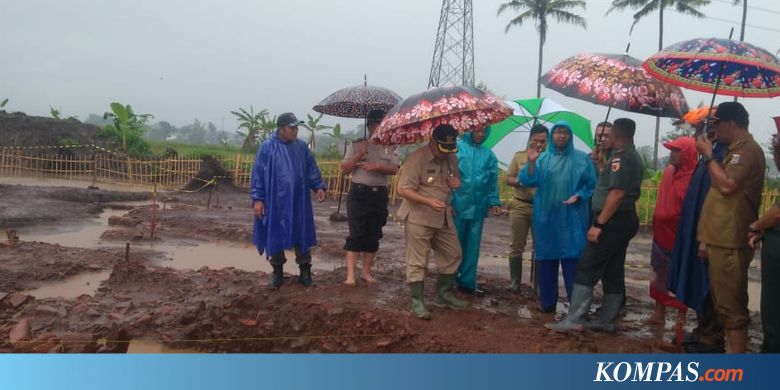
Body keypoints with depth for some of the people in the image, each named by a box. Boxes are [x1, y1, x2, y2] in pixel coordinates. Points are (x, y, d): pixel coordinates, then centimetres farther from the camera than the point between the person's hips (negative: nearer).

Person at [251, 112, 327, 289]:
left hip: (299, 201, 3)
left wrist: (319, 186, -2)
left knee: (301, 235, 8)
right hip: (275, 201, -3)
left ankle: (305, 271, 19)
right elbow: (258, 174, -5)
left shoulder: (302, 146, 5)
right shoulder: (267, 147, -6)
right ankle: (278, 272, 22)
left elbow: (312, 169, 11)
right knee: (276, 236, 7)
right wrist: (257, 198, -10)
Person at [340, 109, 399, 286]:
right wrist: (358, 156, -14)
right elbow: (344, 169, 0)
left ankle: (366, 272, 18)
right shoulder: (357, 145, 4)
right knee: (356, 234, -7)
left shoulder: (390, 147, 7)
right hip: (359, 193, -2)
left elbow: (394, 169, -5)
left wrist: (377, 166, -20)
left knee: (373, 236, 8)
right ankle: (350, 274, -6)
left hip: (379, 194, 2)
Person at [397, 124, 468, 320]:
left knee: (453, 255, 15)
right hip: (419, 218, -7)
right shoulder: (417, 158, -17)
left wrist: (457, 183, -2)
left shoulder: (452, 159, 6)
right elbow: (403, 189, -20)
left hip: (444, 218, 8)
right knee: (417, 262, -1)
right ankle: (416, 302, 12)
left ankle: (444, 295, 31)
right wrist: (428, 201, -31)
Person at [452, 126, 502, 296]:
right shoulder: (457, 148, -4)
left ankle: (467, 281, 21)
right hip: (457, 205, -4)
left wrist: (494, 202, -1)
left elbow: (492, 181, 10)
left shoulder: (489, 154, 9)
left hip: (478, 207, 4)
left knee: (472, 246, 10)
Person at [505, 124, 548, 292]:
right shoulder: (519, 156, 5)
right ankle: (514, 281, 15)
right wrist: (519, 181, -14)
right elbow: (508, 179, 5)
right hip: (520, 206, 1)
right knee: (517, 245, 5)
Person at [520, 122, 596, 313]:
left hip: (572, 218, -2)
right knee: (546, 258, 5)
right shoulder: (542, 158, 9)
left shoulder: (582, 158, 6)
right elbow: (529, 182, 0)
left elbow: (592, 184, 5)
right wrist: (531, 163, -14)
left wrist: (579, 195, -11)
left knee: (573, 258, -5)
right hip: (546, 216, 2)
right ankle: (547, 301, 15)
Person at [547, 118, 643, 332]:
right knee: (613, 273, 11)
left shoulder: (621, 158, -15)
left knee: (587, 268, -10)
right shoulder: (633, 157, 17)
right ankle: (606, 321, 17)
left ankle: (574, 319, -10)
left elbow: (617, 194, -24)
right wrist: (600, 164, 18)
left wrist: (598, 223, -24)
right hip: (624, 220, 10)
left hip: (613, 221, -10)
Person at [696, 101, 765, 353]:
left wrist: (708, 156, -8)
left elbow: (726, 186, -22)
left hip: (730, 242, -10)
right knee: (724, 302, 15)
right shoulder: (736, 151, 21)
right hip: (721, 240, 10)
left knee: (731, 305, -7)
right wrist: (706, 238, 19)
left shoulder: (748, 150, -11)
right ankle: (731, 353, 24)